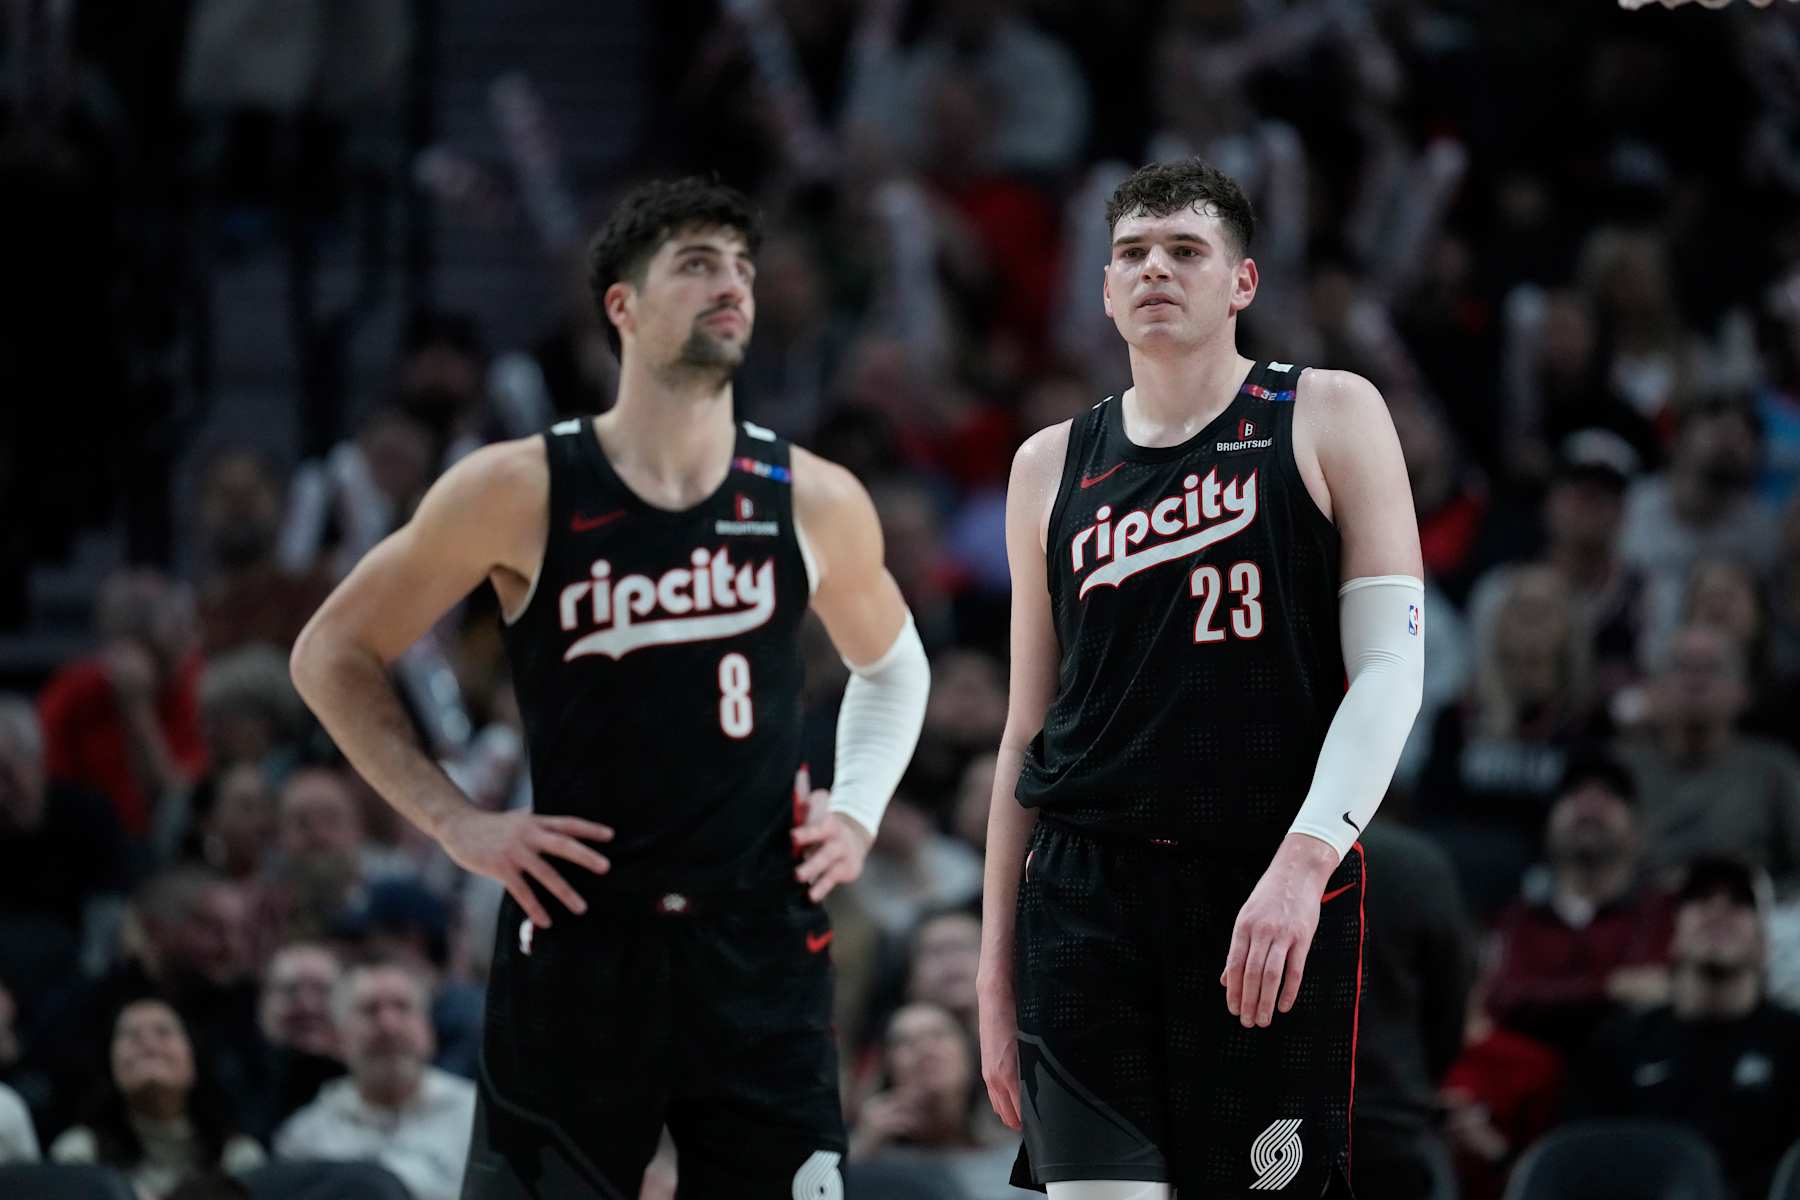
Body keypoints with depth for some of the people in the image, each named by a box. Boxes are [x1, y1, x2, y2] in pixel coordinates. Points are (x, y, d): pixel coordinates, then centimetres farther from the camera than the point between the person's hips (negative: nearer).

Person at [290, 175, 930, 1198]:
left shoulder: (814, 502, 4)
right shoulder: (519, 494, -4)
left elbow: (891, 664, 25)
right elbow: (334, 656, 5)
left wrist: (858, 810, 9)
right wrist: (456, 823, -3)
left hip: (760, 951, 2)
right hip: (577, 949, -2)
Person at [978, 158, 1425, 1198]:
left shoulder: (1330, 420, 4)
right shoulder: (1053, 467, 14)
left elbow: (1389, 671, -4)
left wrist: (1304, 862, -19)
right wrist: (996, 973, 12)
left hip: (1275, 904, -2)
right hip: (1087, 895, 2)